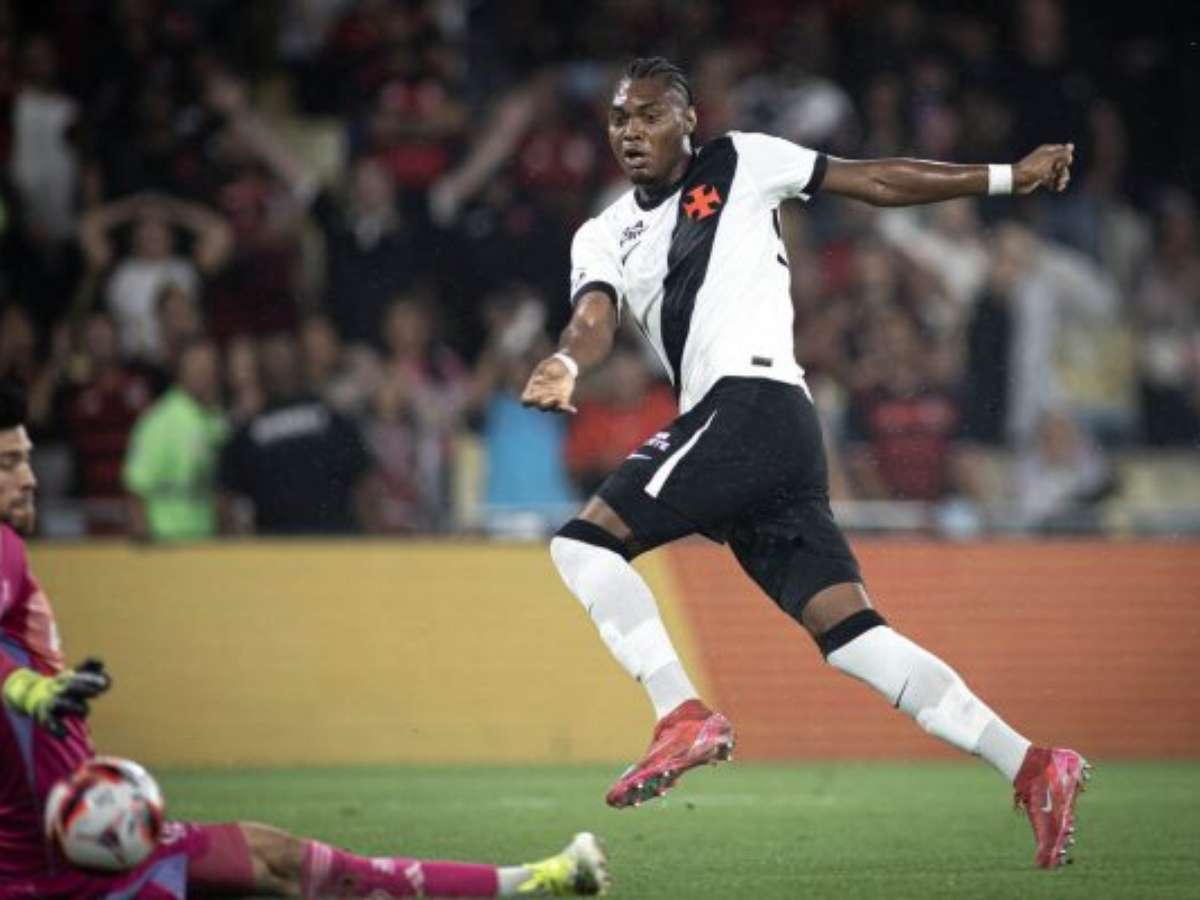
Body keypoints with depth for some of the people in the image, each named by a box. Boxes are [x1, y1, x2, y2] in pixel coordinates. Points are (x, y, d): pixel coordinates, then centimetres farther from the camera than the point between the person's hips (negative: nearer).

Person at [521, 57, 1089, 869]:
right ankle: (1030, 766, -5)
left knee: (585, 541, -13)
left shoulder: (740, 165, 9)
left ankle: (685, 716, -15)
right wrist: (567, 366, -21)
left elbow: (875, 180, 12)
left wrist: (1007, 177, 9)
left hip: (751, 400, -6)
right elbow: (595, 319, 4)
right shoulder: (604, 236, 22)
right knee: (848, 629, -2)